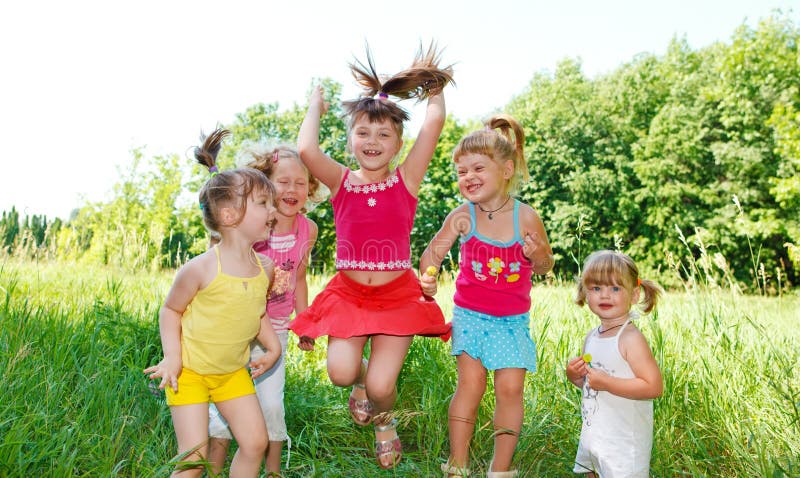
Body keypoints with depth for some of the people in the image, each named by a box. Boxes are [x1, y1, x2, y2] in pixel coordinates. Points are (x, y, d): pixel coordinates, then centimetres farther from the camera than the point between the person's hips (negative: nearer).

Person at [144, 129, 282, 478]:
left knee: (255, 442, 5)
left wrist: (273, 346, 2)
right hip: (190, 371, -5)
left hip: (233, 372, 6)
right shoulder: (201, 269, -23)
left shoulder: (264, 267, -6)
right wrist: (172, 357, -18)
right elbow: (171, 309, -9)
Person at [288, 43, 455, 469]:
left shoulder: (406, 179, -5)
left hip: (397, 296, -1)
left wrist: (432, 85, 3)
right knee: (341, 373, -17)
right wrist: (315, 106, -4)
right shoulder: (341, 182, -2)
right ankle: (360, 379, 24)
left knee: (380, 386, -8)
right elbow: (306, 150, -21)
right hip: (348, 294, 1)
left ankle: (384, 423, 31)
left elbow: (434, 122, -16)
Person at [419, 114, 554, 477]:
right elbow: (433, 252, 0)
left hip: (512, 320, 1)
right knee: (470, 382, -5)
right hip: (470, 314, 0)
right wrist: (427, 277, -19)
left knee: (510, 388, -2)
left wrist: (538, 254, -20)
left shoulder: (526, 217, -10)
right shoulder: (463, 216, -10)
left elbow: (545, 267, 2)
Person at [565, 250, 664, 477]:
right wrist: (574, 375, -4)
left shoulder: (630, 338, -19)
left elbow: (654, 386, -26)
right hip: (593, 434, 8)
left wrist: (606, 382, -27)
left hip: (624, 441, -8)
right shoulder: (591, 337, 4)